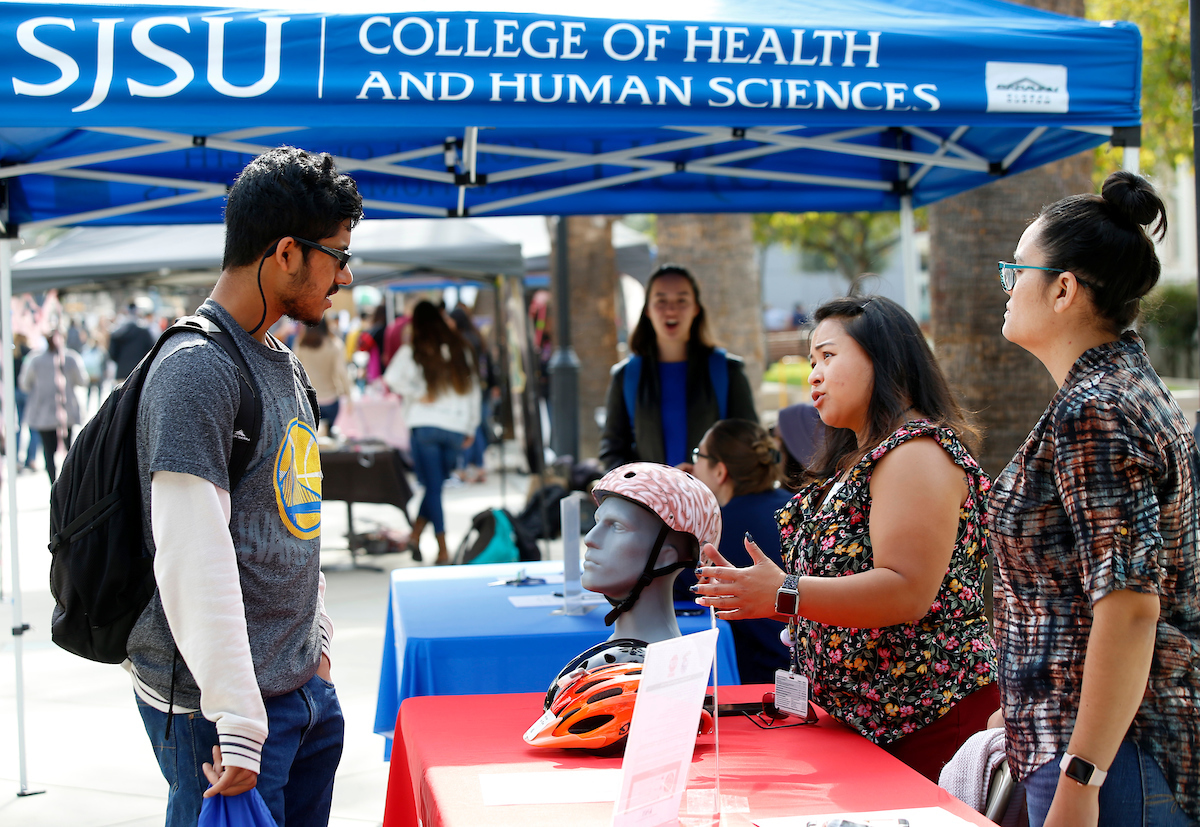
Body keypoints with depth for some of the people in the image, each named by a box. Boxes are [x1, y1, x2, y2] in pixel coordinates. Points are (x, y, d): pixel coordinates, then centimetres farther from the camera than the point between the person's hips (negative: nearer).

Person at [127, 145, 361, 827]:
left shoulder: (285, 363, 14)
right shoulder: (197, 368, -17)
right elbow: (192, 561, -23)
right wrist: (238, 721, -24)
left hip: (307, 691, 9)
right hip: (219, 704, -9)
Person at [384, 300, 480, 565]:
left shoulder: (413, 352, 0)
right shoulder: (460, 349, 10)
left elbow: (392, 379, -16)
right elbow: (473, 387, 13)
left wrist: (418, 395, -4)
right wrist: (471, 428, 18)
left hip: (425, 425, -2)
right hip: (456, 428, 2)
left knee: (433, 486, 2)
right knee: (436, 485, 14)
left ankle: (443, 551, -5)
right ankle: (416, 536, 7)